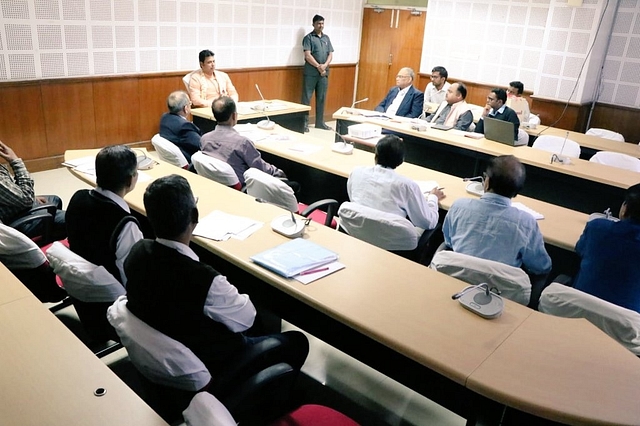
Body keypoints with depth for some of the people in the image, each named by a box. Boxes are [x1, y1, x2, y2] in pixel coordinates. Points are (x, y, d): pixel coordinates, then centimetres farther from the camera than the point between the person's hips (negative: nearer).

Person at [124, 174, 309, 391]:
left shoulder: (138, 251, -17)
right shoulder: (203, 279, -38)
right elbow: (246, 318, -20)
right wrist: (231, 295, 0)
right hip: (206, 369, -7)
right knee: (296, 341, 10)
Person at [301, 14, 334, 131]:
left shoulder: (326, 38, 14)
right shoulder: (308, 37, -2)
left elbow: (330, 54, 9)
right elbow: (307, 56, -11)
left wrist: (324, 66, -9)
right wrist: (318, 67, -15)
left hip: (324, 73, 5)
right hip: (310, 73, -5)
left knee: (321, 98, 10)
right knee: (306, 98, -2)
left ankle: (320, 122, 18)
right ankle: (304, 123, 3)